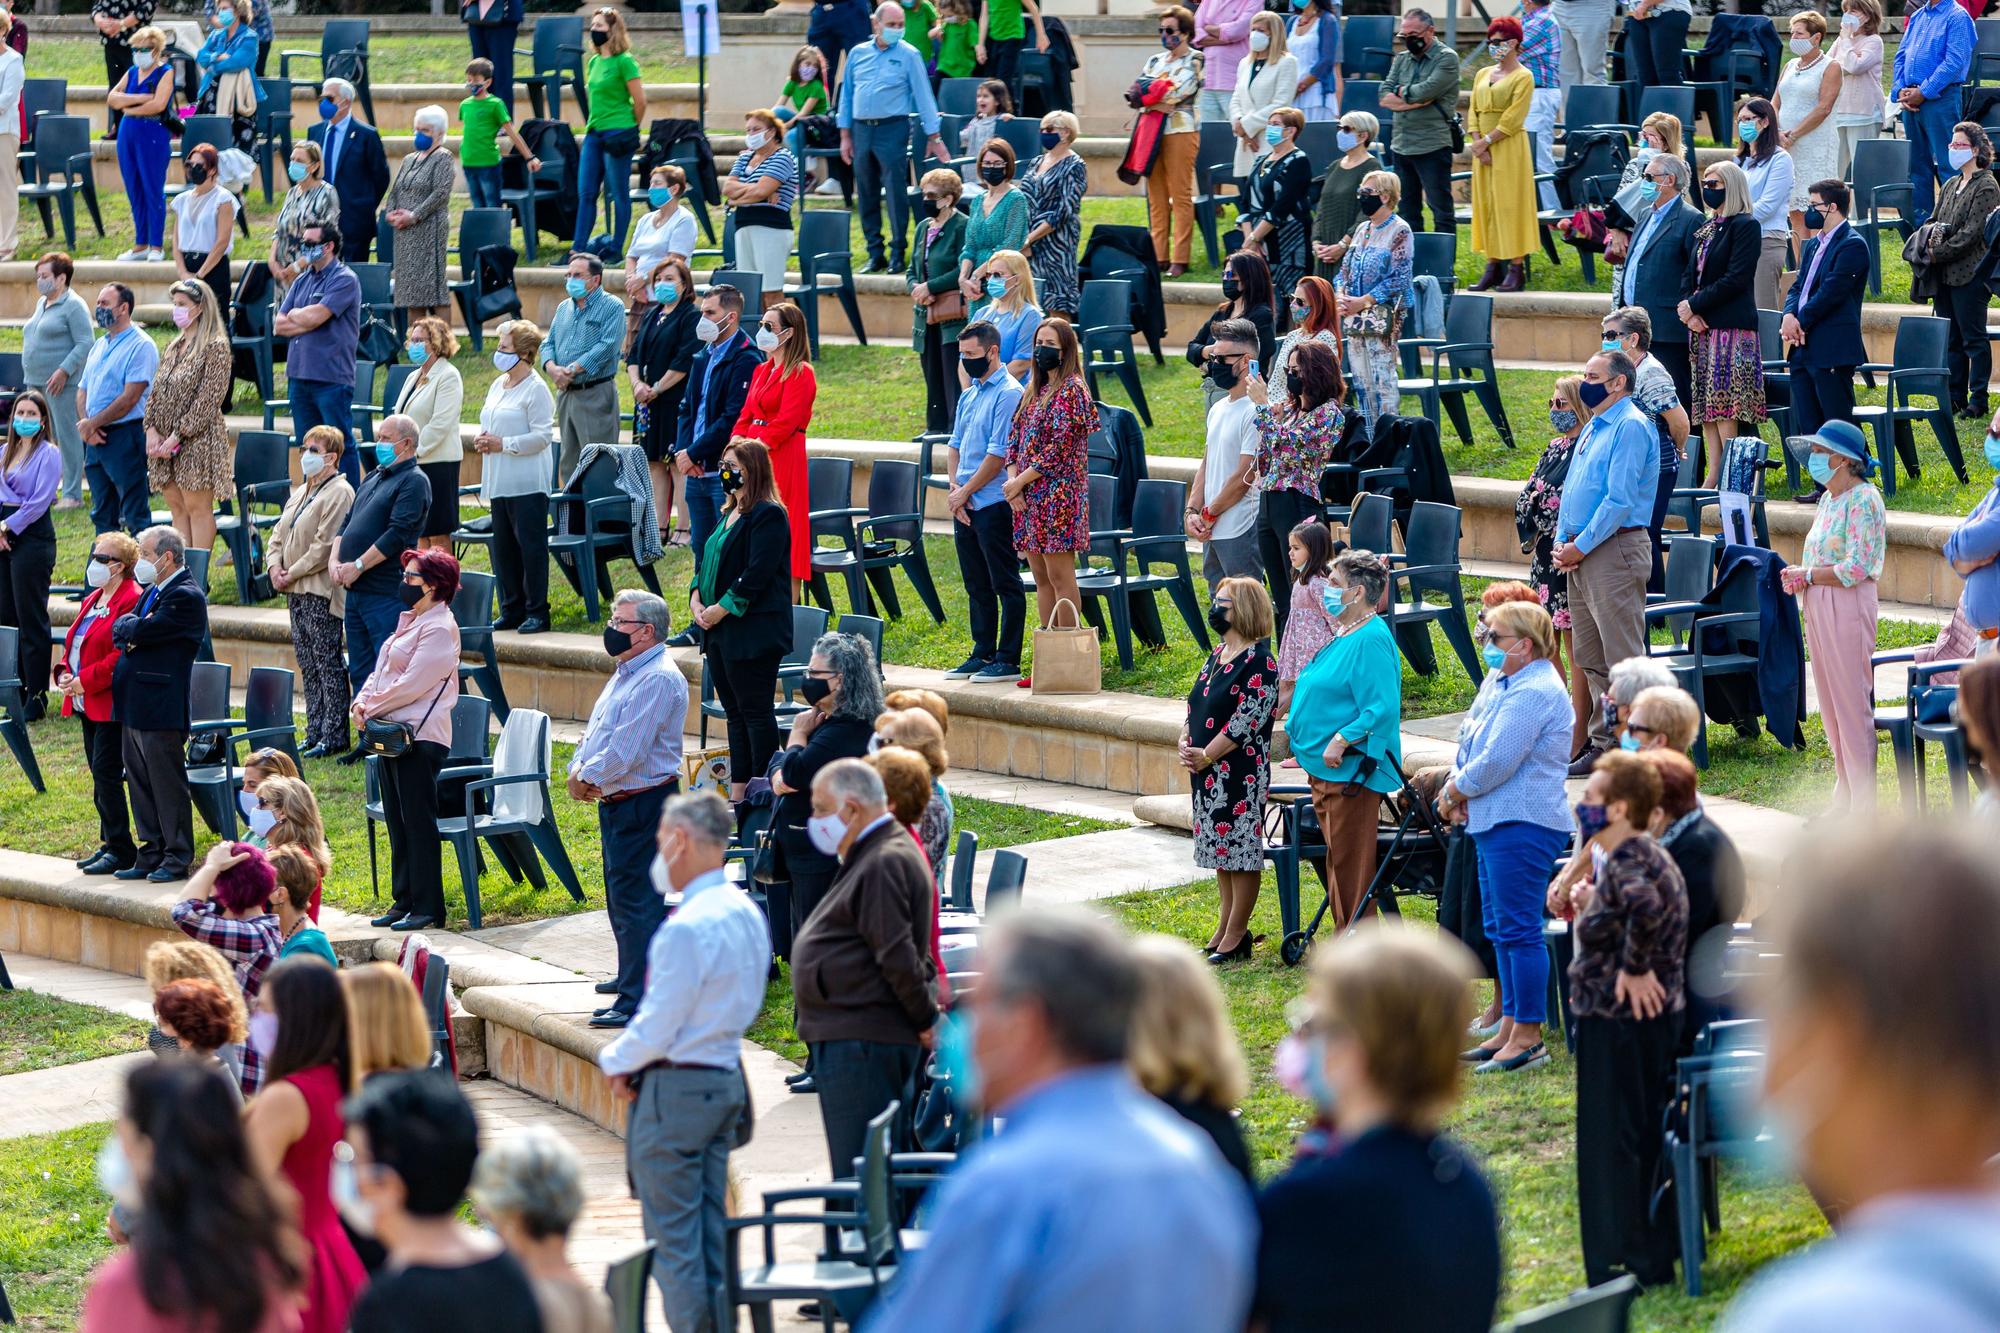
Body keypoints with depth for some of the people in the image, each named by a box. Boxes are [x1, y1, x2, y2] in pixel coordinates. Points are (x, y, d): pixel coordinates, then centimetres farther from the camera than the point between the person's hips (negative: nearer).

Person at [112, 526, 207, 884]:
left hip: (160, 711, -10)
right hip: (134, 707, 10)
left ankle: (177, 859, 5)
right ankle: (151, 855, 22)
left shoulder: (185, 596, -14)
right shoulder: (151, 591, 17)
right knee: (140, 786, 14)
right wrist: (131, 629, -9)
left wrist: (128, 628, -2)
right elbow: (119, 629, 11)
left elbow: (141, 632, -21)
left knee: (168, 786, -2)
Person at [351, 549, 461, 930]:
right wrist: (362, 699, 1)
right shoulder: (410, 620, 17)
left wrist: (371, 707, -12)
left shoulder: (439, 628, -13)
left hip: (419, 737, -10)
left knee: (418, 823, -5)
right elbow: (381, 670, 19)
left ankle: (426, 908, -1)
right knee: (397, 822, 12)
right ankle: (404, 901, 19)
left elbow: (411, 684, -18)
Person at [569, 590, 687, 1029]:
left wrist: (588, 777, -11)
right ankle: (632, 975, 37)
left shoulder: (659, 680, -19)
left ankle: (638, 1000, -11)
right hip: (615, 803, 11)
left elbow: (625, 751, -24)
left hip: (644, 804, -11)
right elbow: (596, 729, 19)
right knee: (620, 894, 22)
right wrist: (579, 767, 0)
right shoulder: (626, 672, 14)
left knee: (636, 901, -11)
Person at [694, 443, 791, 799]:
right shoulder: (730, 512, 17)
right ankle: (737, 793, 17)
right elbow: (706, 560, 19)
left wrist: (721, 609, -18)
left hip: (752, 631, -10)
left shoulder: (768, 516, -13)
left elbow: (757, 575, -20)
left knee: (755, 711, -5)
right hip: (719, 630, 10)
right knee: (734, 712, 12)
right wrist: (696, 599, 2)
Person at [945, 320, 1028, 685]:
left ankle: (1008, 661, 0)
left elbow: (998, 454, -17)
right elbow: (954, 446, 18)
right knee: (977, 586, 13)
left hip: (994, 503, -8)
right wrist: (955, 488, 1)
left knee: (1005, 585, -2)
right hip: (965, 505, 9)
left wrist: (965, 492, -11)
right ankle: (982, 655, 19)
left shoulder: (1008, 393, -12)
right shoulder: (969, 394, 15)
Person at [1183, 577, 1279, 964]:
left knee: (1241, 849, -2)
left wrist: (1207, 755, -16)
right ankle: (1226, 928, 24)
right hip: (1208, 771, 9)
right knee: (1220, 848, 15)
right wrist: (1186, 743, 0)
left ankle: (1235, 936, 3)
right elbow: (1195, 705, 17)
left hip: (1241, 770, -9)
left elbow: (1246, 719, -19)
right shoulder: (1217, 655, 14)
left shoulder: (1259, 662, -14)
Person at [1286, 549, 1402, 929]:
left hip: (1350, 769, -10)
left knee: (1351, 861, -5)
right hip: (1327, 769, 10)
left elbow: (1382, 706, -26)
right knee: (1337, 859, 16)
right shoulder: (1344, 635, 14)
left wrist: (1343, 739, -28)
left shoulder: (1370, 641, -18)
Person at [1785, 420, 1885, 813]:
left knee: (1852, 703, -5)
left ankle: (1863, 806, 0)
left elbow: (1856, 568, -20)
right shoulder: (1830, 498, 14)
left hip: (1848, 606, -9)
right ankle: (1844, 798, 20)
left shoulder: (1863, 499, -14)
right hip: (1818, 608, 9)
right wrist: (1798, 576, 1)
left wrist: (1806, 576, -11)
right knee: (1830, 704, 12)